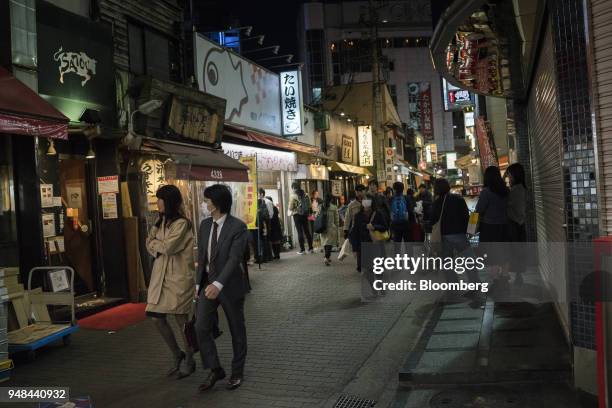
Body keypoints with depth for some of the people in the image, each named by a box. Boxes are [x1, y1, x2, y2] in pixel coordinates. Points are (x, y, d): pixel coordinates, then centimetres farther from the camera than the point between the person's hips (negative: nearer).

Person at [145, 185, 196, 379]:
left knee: (181, 319, 3)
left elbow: (168, 247, -18)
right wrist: (160, 246, -11)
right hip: (160, 276, 8)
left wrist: (155, 243, -1)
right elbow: (149, 244, 9)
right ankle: (177, 356, 24)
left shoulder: (182, 223, -13)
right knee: (157, 318, 5)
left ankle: (189, 361, 22)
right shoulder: (161, 221, 13)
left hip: (179, 278, -7)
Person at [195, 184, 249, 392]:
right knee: (201, 328, -3)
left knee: (237, 330, 9)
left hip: (230, 286, -5)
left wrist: (218, 284, -33)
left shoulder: (238, 227, -15)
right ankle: (215, 370, 15)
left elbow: (234, 258, -23)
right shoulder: (205, 225, 5)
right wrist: (198, 283, 10)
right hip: (208, 284, 5)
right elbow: (202, 256, 12)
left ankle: (237, 372, 27)